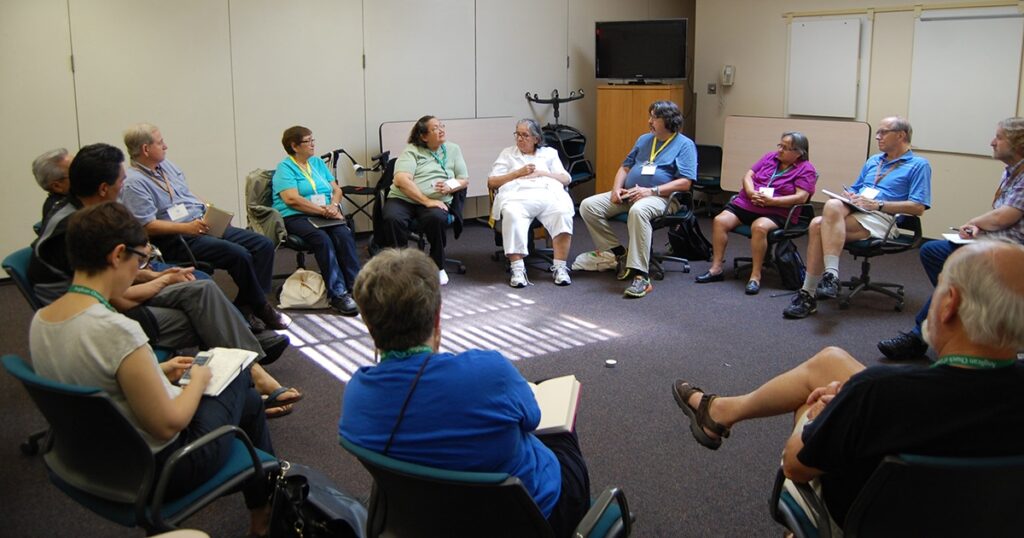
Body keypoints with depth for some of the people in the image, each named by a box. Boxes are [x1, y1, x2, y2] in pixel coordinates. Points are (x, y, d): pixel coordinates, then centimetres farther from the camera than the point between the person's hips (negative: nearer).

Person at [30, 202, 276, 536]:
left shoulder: (39, 321, -6)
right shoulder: (115, 331, -32)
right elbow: (168, 425, -26)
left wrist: (156, 373, 9)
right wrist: (198, 380, -9)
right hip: (155, 473, -8)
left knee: (248, 402, 25)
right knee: (239, 377, 19)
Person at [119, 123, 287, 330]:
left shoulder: (166, 165, 17)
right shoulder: (133, 183, -10)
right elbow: (148, 226, -17)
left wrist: (210, 211, 7)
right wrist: (187, 227, -22)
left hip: (205, 225, 10)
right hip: (178, 241, -9)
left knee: (264, 245, -5)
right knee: (239, 254, -28)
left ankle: (246, 306, -10)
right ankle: (262, 309, -8)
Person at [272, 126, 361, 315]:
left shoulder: (318, 163, 22)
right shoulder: (285, 168, 1)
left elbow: (337, 189, 18)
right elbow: (291, 199, -13)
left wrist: (334, 205, -5)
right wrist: (323, 210, -16)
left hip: (325, 215, 5)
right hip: (296, 217, -5)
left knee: (344, 234, -27)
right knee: (322, 239, -34)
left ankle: (355, 287, -29)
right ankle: (337, 295, -35)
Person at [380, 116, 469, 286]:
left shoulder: (453, 149, 16)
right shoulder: (411, 151, 4)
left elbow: (464, 180, 15)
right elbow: (401, 179, -11)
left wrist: (450, 187, -9)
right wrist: (426, 200, -19)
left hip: (437, 201, 1)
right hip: (403, 198, -1)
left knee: (436, 218, -35)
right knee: (392, 219, -34)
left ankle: (438, 267, -12)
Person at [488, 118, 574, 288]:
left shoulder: (549, 153, 26)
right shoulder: (507, 153, 25)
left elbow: (566, 179, 16)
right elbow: (491, 182, 15)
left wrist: (541, 173, 2)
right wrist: (518, 173, 4)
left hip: (549, 194, 1)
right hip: (517, 196, -1)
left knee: (563, 214, -33)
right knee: (512, 215, -38)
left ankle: (559, 267, -31)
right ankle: (517, 269, -39)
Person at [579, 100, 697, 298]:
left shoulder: (684, 145, 2)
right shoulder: (644, 139, 23)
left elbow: (685, 183, -9)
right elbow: (625, 167, 25)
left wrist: (651, 191, -19)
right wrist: (617, 188, 3)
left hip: (659, 197, -7)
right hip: (628, 194, 7)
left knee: (638, 210, -42)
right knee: (588, 206, -12)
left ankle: (641, 277, -43)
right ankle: (620, 253, -3)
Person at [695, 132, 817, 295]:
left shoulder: (806, 169, 1)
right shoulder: (770, 157, 16)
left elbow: (801, 197, -11)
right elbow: (748, 175, 12)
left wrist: (771, 201, -20)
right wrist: (751, 192, -10)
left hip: (776, 212, -5)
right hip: (745, 204, 5)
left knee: (759, 227, -37)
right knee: (720, 221, -17)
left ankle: (755, 276, -30)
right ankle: (716, 268, -13)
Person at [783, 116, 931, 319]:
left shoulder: (918, 165, 6)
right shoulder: (873, 161, 28)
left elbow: (918, 207, -6)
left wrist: (877, 204, -11)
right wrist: (850, 196, 7)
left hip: (881, 218, -6)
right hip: (854, 210, 6)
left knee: (832, 208, -33)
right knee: (817, 224, -28)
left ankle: (831, 275, -34)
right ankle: (808, 293, -31)